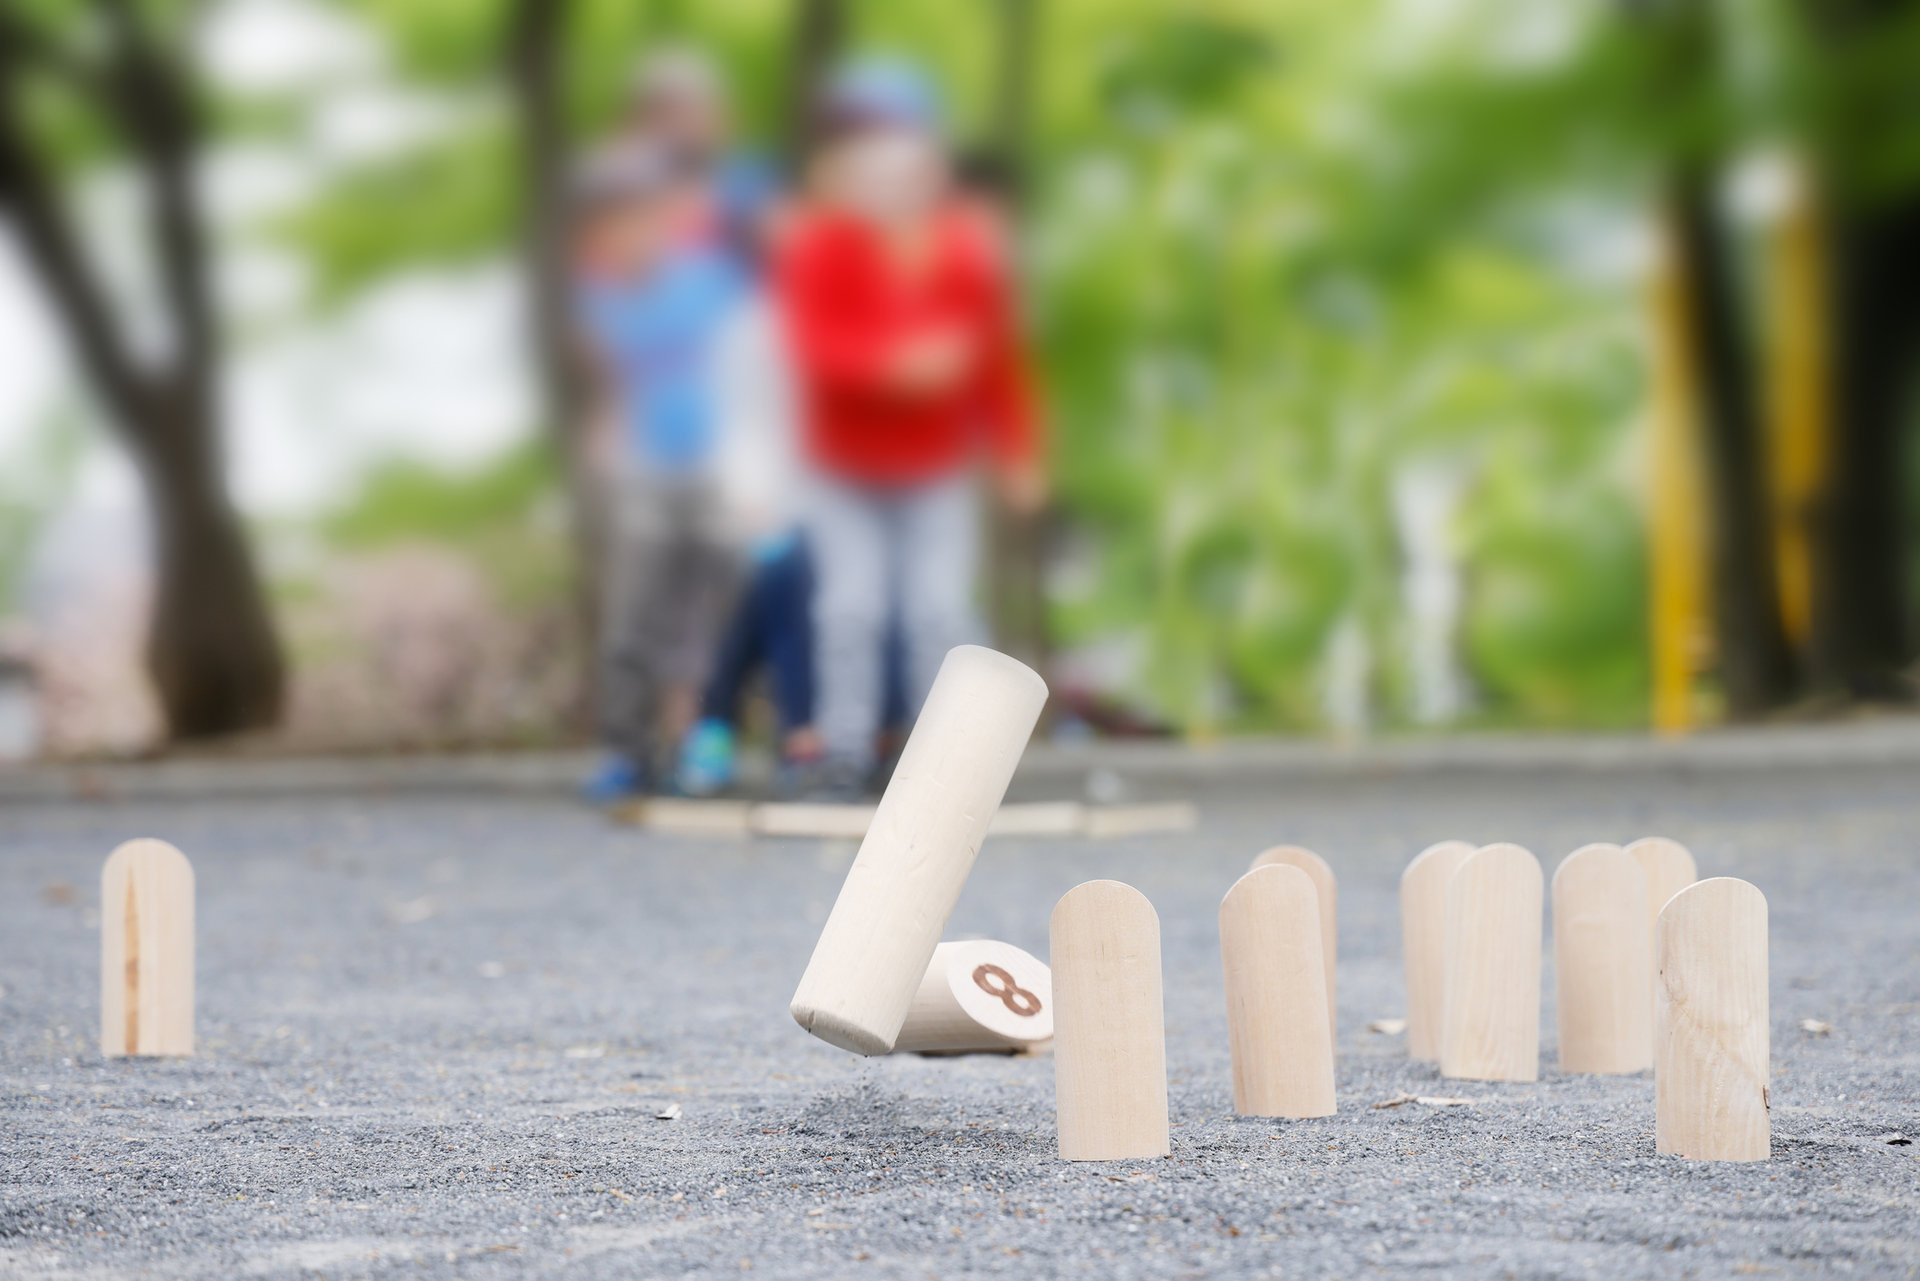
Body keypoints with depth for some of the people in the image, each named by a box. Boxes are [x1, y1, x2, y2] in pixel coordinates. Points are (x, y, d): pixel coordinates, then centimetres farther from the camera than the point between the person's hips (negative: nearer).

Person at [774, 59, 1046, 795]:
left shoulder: (966, 250, -5)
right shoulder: (817, 245, -13)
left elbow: (998, 359, 3)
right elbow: (815, 346, -24)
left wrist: (1016, 455, 2)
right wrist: (896, 362, -39)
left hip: (936, 466, 1)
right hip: (845, 467, -1)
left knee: (940, 609, -5)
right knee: (849, 605, -8)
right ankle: (846, 748, 0)